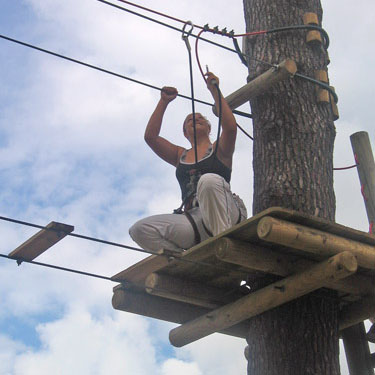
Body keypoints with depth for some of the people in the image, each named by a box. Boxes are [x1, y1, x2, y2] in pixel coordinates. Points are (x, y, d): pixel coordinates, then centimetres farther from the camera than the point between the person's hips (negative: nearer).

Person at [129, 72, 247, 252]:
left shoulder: (219, 149, 19)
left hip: (224, 216, -3)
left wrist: (214, 90, 2)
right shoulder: (180, 156, 29)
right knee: (139, 230, -18)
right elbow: (150, 136, 18)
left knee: (209, 180, -37)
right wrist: (164, 102, 20)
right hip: (193, 220, 4)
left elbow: (230, 127, -3)